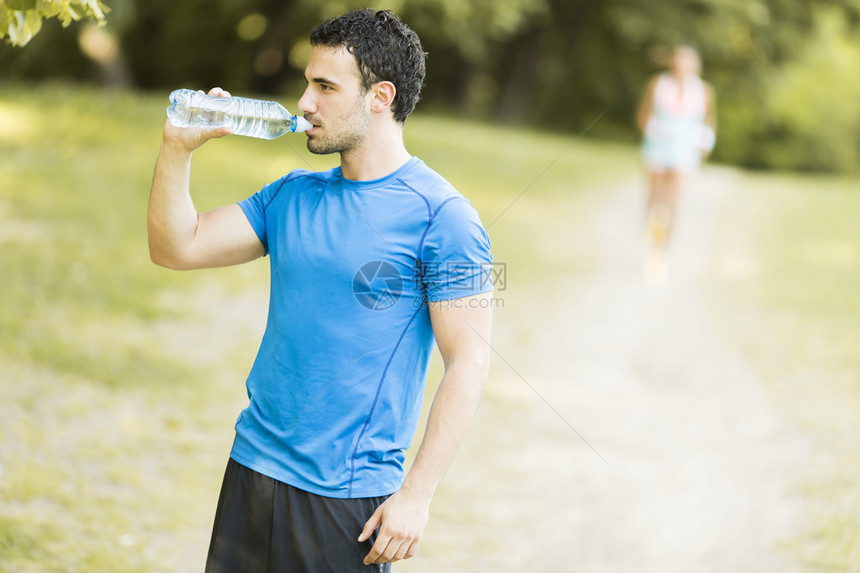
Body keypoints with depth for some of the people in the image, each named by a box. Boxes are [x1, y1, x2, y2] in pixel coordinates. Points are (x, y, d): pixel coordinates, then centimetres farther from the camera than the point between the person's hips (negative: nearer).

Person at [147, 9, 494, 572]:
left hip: (347, 494, -6)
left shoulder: (440, 216, -10)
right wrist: (179, 147, -1)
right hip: (253, 464, 6)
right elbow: (176, 247, 12)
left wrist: (417, 493, -17)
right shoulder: (293, 196, 10)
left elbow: (469, 362, -13)